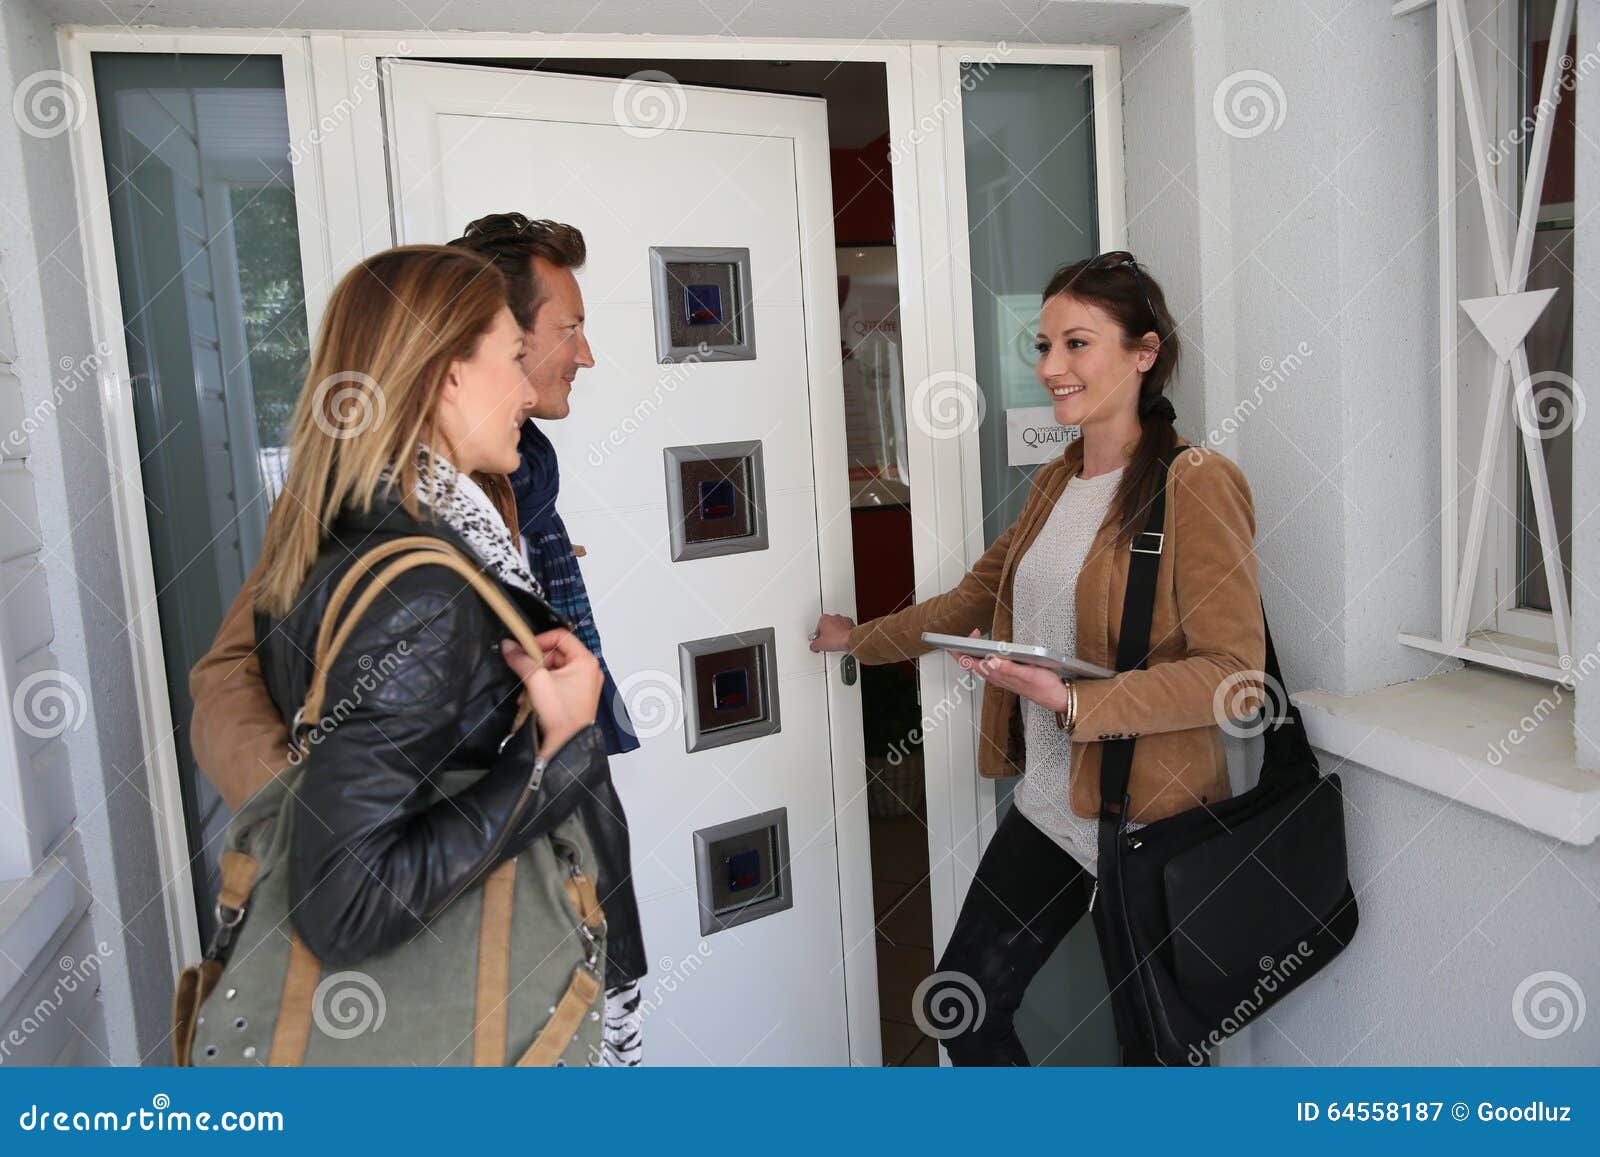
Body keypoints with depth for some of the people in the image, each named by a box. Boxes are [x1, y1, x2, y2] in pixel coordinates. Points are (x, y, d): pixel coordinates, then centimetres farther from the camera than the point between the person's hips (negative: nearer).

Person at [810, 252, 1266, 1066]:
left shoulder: (1196, 485, -15)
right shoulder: (1055, 483, 9)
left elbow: (1234, 674, -20)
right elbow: (974, 599, 20)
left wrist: (1074, 704, -27)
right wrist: (859, 640, 28)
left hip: (1148, 822, -7)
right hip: (1047, 808, 8)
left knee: (1151, 1044, 13)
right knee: (965, 1008, 16)